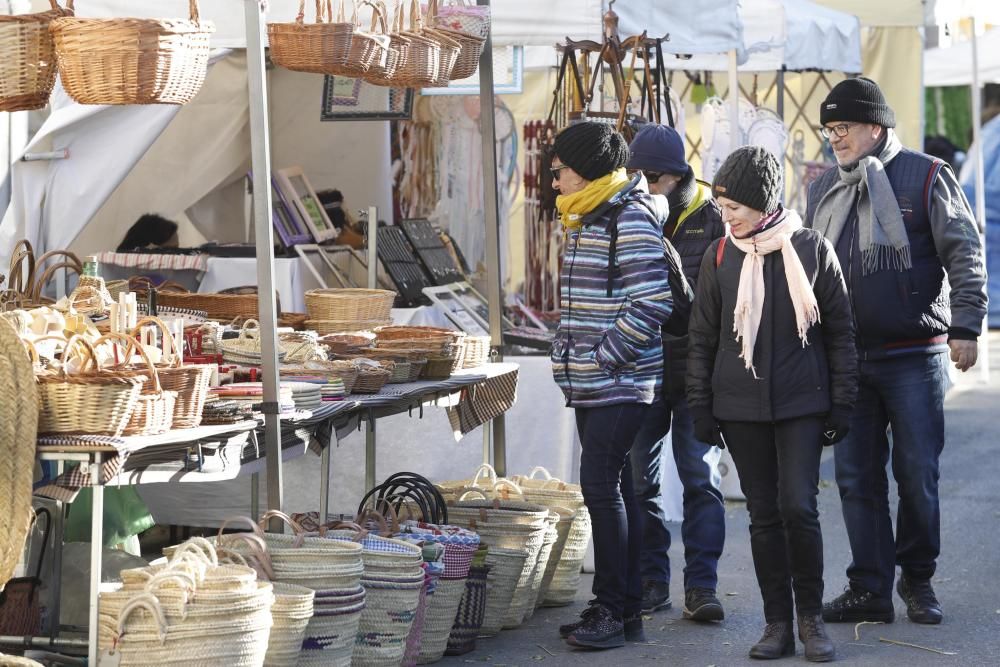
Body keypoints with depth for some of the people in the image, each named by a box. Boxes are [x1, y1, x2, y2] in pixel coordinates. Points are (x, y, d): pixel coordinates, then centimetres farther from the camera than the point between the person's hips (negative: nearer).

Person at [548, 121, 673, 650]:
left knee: (602, 486, -10)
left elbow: (652, 302, -21)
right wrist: (571, 357, 15)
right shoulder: (586, 218, 16)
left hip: (621, 383, -10)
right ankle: (624, 608, 16)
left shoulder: (631, 218, -14)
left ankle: (614, 610, -4)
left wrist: (604, 357, -17)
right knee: (613, 488, 11)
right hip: (591, 384, 10)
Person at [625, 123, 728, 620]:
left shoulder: (711, 219, -1)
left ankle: (701, 586, 2)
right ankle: (651, 581, 16)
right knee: (638, 479, 6)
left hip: (696, 373, -3)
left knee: (701, 478, -2)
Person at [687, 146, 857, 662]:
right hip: (741, 406, 2)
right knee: (764, 514, 4)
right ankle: (778, 623, 11)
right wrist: (701, 407, 5)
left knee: (799, 507, -10)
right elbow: (702, 337, 9)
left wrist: (841, 403, 1)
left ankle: (811, 617, 5)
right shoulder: (719, 256, 3)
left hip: (801, 405, -2)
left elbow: (839, 331, 3)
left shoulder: (812, 250, -2)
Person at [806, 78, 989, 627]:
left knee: (917, 474, 2)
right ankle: (869, 589, 9)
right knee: (855, 476, 3)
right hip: (847, 359, 5)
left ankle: (918, 581, 18)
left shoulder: (925, 177, -3)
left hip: (915, 357, -4)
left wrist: (965, 327, -11)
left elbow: (964, 253, -5)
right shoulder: (824, 189, 12)